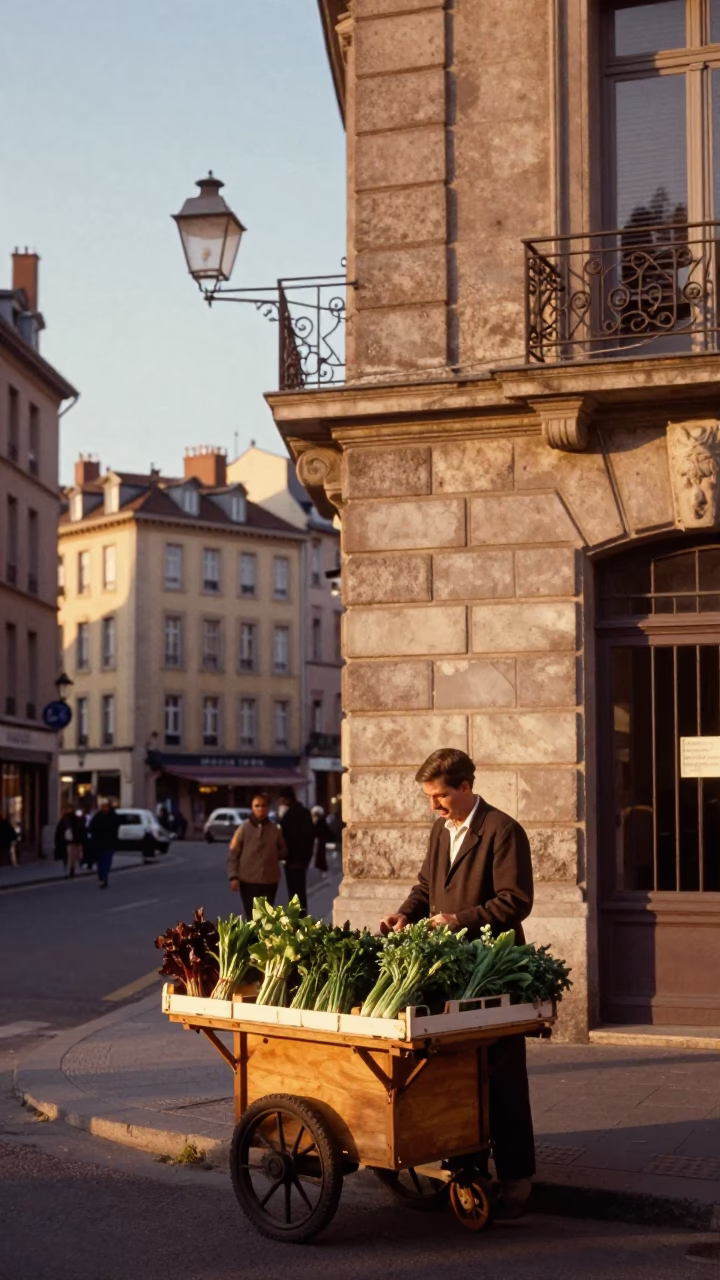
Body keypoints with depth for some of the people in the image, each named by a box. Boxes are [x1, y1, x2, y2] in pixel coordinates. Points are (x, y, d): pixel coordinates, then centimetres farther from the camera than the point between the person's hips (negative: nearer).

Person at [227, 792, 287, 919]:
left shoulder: (274, 830, 6)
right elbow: (233, 855, -2)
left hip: (270, 880, 2)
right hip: (248, 880, -2)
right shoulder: (244, 829, -2)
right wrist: (233, 877, -11)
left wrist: (271, 855, -3)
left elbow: (283, 852, 16)